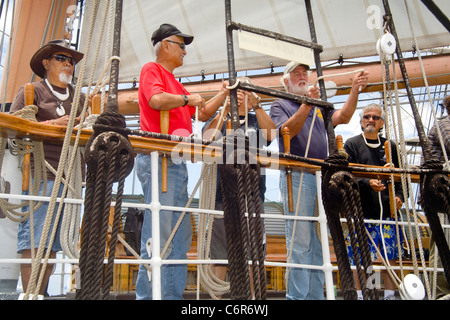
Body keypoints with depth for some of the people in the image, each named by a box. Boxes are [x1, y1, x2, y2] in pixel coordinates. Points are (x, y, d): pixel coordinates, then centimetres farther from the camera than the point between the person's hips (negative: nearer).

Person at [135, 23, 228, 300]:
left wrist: (224, 94, 24)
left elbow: (202, 113, 30)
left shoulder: (175, 82, 28)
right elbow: (157, 100, -17)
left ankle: (174, 295, 15)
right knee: (159, 236, -11)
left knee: (181, 237, 8)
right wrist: (188, 98, -4)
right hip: (159, 160, -9)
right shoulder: (152, 69, 3)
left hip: (178, 163, 9)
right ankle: (148, 295, -5)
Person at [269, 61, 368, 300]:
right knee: (299, 241, -8)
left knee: (319, 242, 7)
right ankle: (297, 296, -2)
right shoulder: (280, 105, 10)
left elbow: (343, 117, 6)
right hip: (296, 175, -5)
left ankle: (316, 295, 15)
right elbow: (287, 131, -10)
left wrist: (355, 89, -5)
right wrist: (306, 104, -19)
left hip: (322, 176, 5)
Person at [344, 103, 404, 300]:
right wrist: (368, 183, -21)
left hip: (388, 210, 4)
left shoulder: (389, 146, 16)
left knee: (390, 254, 7)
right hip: (362, 210, -4)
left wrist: (399, 195, 1)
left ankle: (390, 294, 20)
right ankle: (360, 294, 11)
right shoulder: (352, 144, 4)